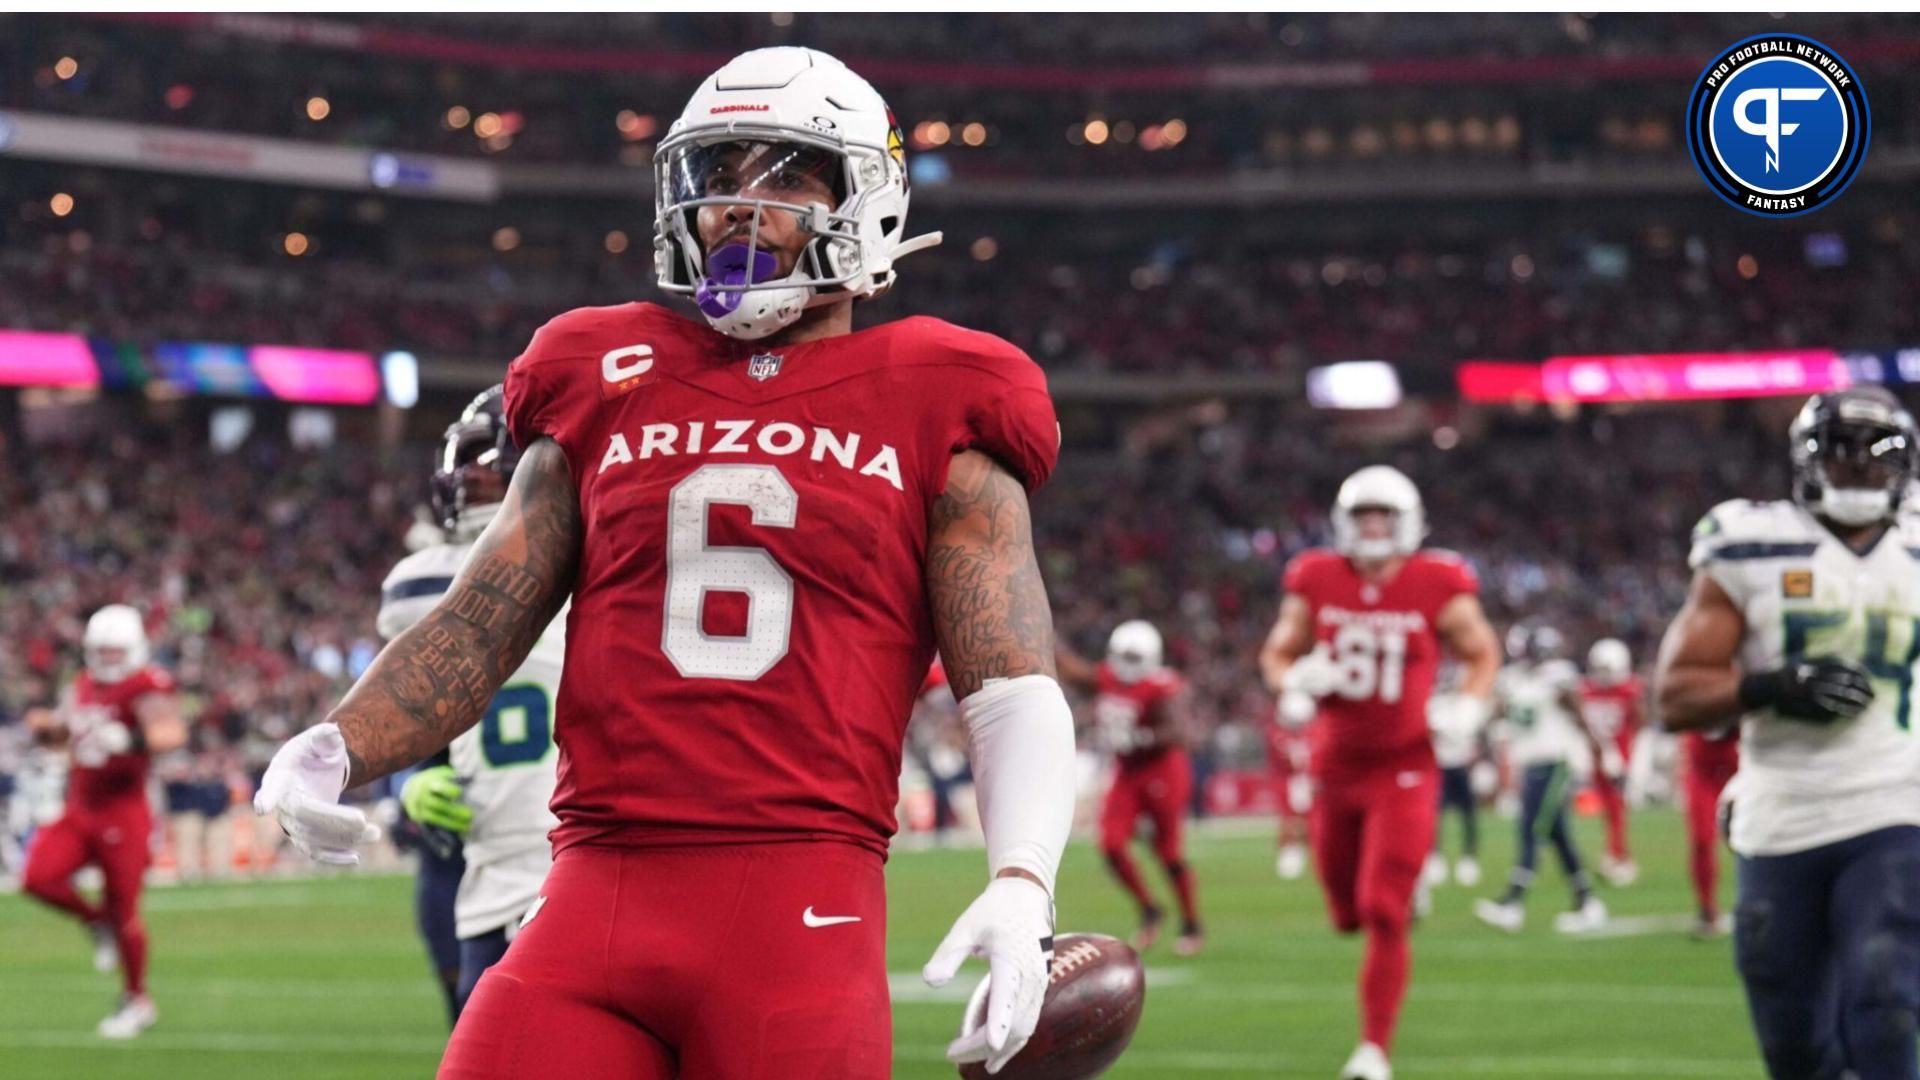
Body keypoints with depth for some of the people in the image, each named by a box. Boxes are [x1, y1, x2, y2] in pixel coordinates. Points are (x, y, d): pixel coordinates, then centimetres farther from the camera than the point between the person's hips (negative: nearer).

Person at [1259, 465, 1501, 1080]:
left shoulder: (1437, 589, -8)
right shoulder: (1317, 582, -3)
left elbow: (1482, 654, 6)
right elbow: (1278, 653, 9)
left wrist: (1468, 708, -12)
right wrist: (1295, 680, -13)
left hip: (1404, 769, -3)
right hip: (1336, 766, 3)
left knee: (1384, 913, -12)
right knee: (1348, 913, 13)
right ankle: (1403, 894, 51)